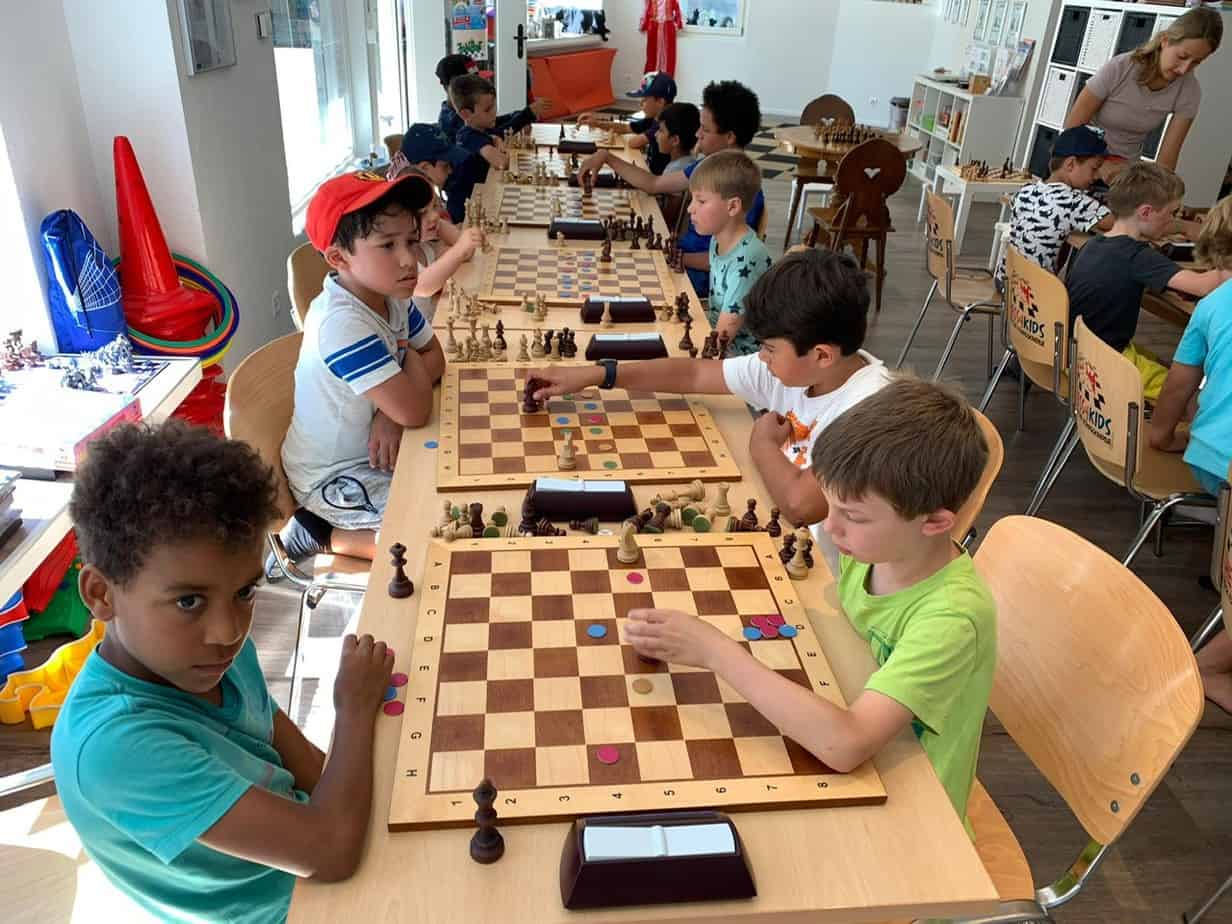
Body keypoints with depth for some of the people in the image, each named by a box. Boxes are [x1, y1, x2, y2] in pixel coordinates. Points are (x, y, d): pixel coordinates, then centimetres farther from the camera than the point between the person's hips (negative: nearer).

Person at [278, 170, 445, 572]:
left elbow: (434, 358, 5)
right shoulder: (341, 323, -30)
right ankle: (322, 538, -2)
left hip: (376, 455, 9)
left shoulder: (392, 297, -4)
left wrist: (392, 414, -15)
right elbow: (415, 411, -31)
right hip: (336, 479, -9)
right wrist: (409, 357, -9)